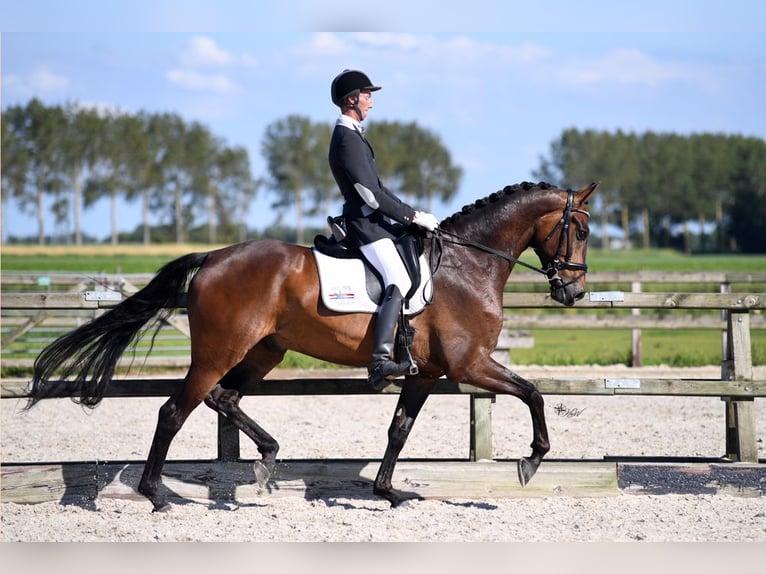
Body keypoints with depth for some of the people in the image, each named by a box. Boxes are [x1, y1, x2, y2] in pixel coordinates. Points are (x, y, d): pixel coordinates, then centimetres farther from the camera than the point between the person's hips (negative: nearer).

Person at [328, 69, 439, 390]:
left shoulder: (353, 135, 18)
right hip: (365, 224, -11)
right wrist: (413, 216, -14)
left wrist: (410, 213, 16)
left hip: (375, 220, 11)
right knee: (399, 283, -26)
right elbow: (371, 195, -20)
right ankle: (381, 360, -39)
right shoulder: (347, 140, -16)